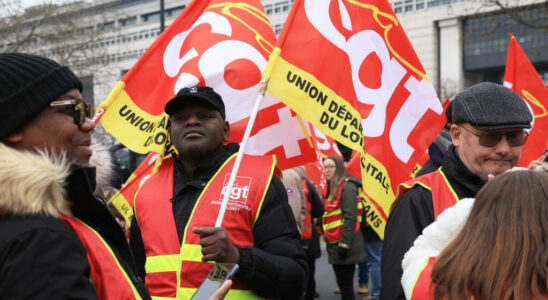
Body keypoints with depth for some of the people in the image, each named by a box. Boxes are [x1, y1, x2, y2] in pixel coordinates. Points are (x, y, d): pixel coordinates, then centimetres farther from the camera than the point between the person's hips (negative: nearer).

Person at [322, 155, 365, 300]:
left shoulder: (347, 187, -12)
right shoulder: (332, 188, 18)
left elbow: (350, 217, -19)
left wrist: (344, 243, -22)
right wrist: (327, 236, 15)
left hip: (345, 246, -9)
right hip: (334, 245, 9)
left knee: (346, 287, -5)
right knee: (342, 285, 13)